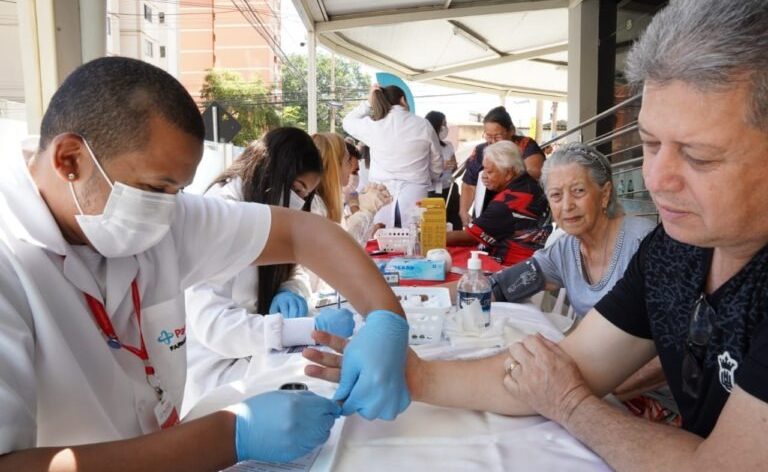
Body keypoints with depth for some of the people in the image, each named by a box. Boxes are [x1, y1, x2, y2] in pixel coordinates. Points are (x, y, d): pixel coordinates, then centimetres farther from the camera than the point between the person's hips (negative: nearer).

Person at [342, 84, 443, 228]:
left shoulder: (372, 125, 1)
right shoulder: (423, 124, 5)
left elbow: (347, 122, 24)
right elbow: (437, 165, 15)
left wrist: (369, 102, 20)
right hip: (415, 195, 0)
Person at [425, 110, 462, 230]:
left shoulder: (448, 145, 7)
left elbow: (455, 171, 13)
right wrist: (441, 167, -21)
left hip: (451, 192, 5)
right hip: (433, 194, -5)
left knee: (457, 227, 4)